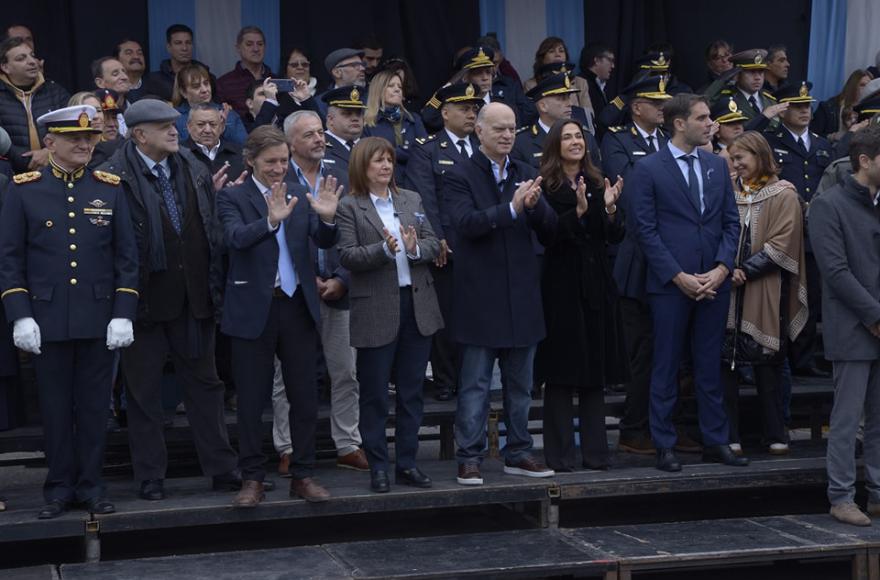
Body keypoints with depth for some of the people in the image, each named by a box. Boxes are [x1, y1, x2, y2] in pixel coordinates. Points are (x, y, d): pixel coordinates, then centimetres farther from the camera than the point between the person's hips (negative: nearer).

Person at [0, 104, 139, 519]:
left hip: (98, 321, 1)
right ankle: (60, 488, 17)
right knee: (55, 407, 6)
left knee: (94, 406, 7)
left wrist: (123, 315, -4)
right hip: (47, 321, -1)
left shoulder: (110, 189, 5)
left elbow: (126, 257, 4)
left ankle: (91, 485, 17)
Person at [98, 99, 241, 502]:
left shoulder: (194, 170, 7)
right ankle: (150, 477, 16)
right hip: (145, 299, -4)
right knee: (144, 392, 6)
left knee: (205, 384, 10)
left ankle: (222, 469, 17)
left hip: (194, 298, 5)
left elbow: (212, 230, 11)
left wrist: (214, 285, 6)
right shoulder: (114, 177, -11)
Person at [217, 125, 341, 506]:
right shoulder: (233, 197, -3)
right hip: (254, 309, -3)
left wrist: (327, 218, -24)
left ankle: (303, 476, 18)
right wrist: (271, 220, -38)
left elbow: (323, 242, -2)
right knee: (251, 400, 4)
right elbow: (236, 237, -21)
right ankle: (252, 479, 13)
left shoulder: (301, 195, 8)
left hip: (298, 306, 4)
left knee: (305, 397, 8)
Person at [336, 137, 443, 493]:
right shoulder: (350, 207, -3)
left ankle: (407, 463, 19)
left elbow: (434, 244, 7)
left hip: (417, 305, 5)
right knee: (374, 394, 4)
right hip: (376, 312, -4)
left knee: (412, 391, 10)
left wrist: (415, 248, -13)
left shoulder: (411, 200, 12)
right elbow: (347, 256, -12)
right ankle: (378, 467, 13)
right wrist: (384, 249, -25)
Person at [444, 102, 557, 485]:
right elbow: (466, 223, -19)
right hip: (480, 296, -5)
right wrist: (511, 208, -27)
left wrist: (535, 205, -16)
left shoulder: (526, 175, 11)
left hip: (522, 295, 5)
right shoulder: (460, 176, -3)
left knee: (520, 383, 12)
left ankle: (518, 454, 22)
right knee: (474, 384, 1)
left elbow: (550, 231, 4)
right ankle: (469, 458, 7)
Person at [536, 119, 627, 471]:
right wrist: (578, 211, -23)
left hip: (596, 285, 5)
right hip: (561, 286, -5)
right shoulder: (546, 187, -5)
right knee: (560, 374, -1)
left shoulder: (598, 184, 11)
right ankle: (559, 455, 5)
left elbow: (615, 237, 7)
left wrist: (609, 208, -10)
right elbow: (544, 234, -14)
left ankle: (595, 451, 16)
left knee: (596, 371, 9)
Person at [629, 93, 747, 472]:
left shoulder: (717, 166, 11)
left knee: (710, 366, 10)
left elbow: (731, 222, 10)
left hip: (715, 282, 4)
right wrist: (679, 276, -13)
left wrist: (722, 268, -5)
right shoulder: (647, 170, -4)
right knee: (666, 367, 3)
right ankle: (664, 446, 11)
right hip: (670, 284, -4)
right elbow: (646, 230, -7)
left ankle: (715, 441, 18)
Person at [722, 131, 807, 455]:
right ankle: (729, 434, 4)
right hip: (729, 289, 3)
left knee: (767, 362, 1)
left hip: (766, 294, -3)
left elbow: (782, 243, -8)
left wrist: (746, 271, -15)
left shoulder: (784, 195, 0)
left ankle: (775, 434, 10)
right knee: (726, 361, -1)